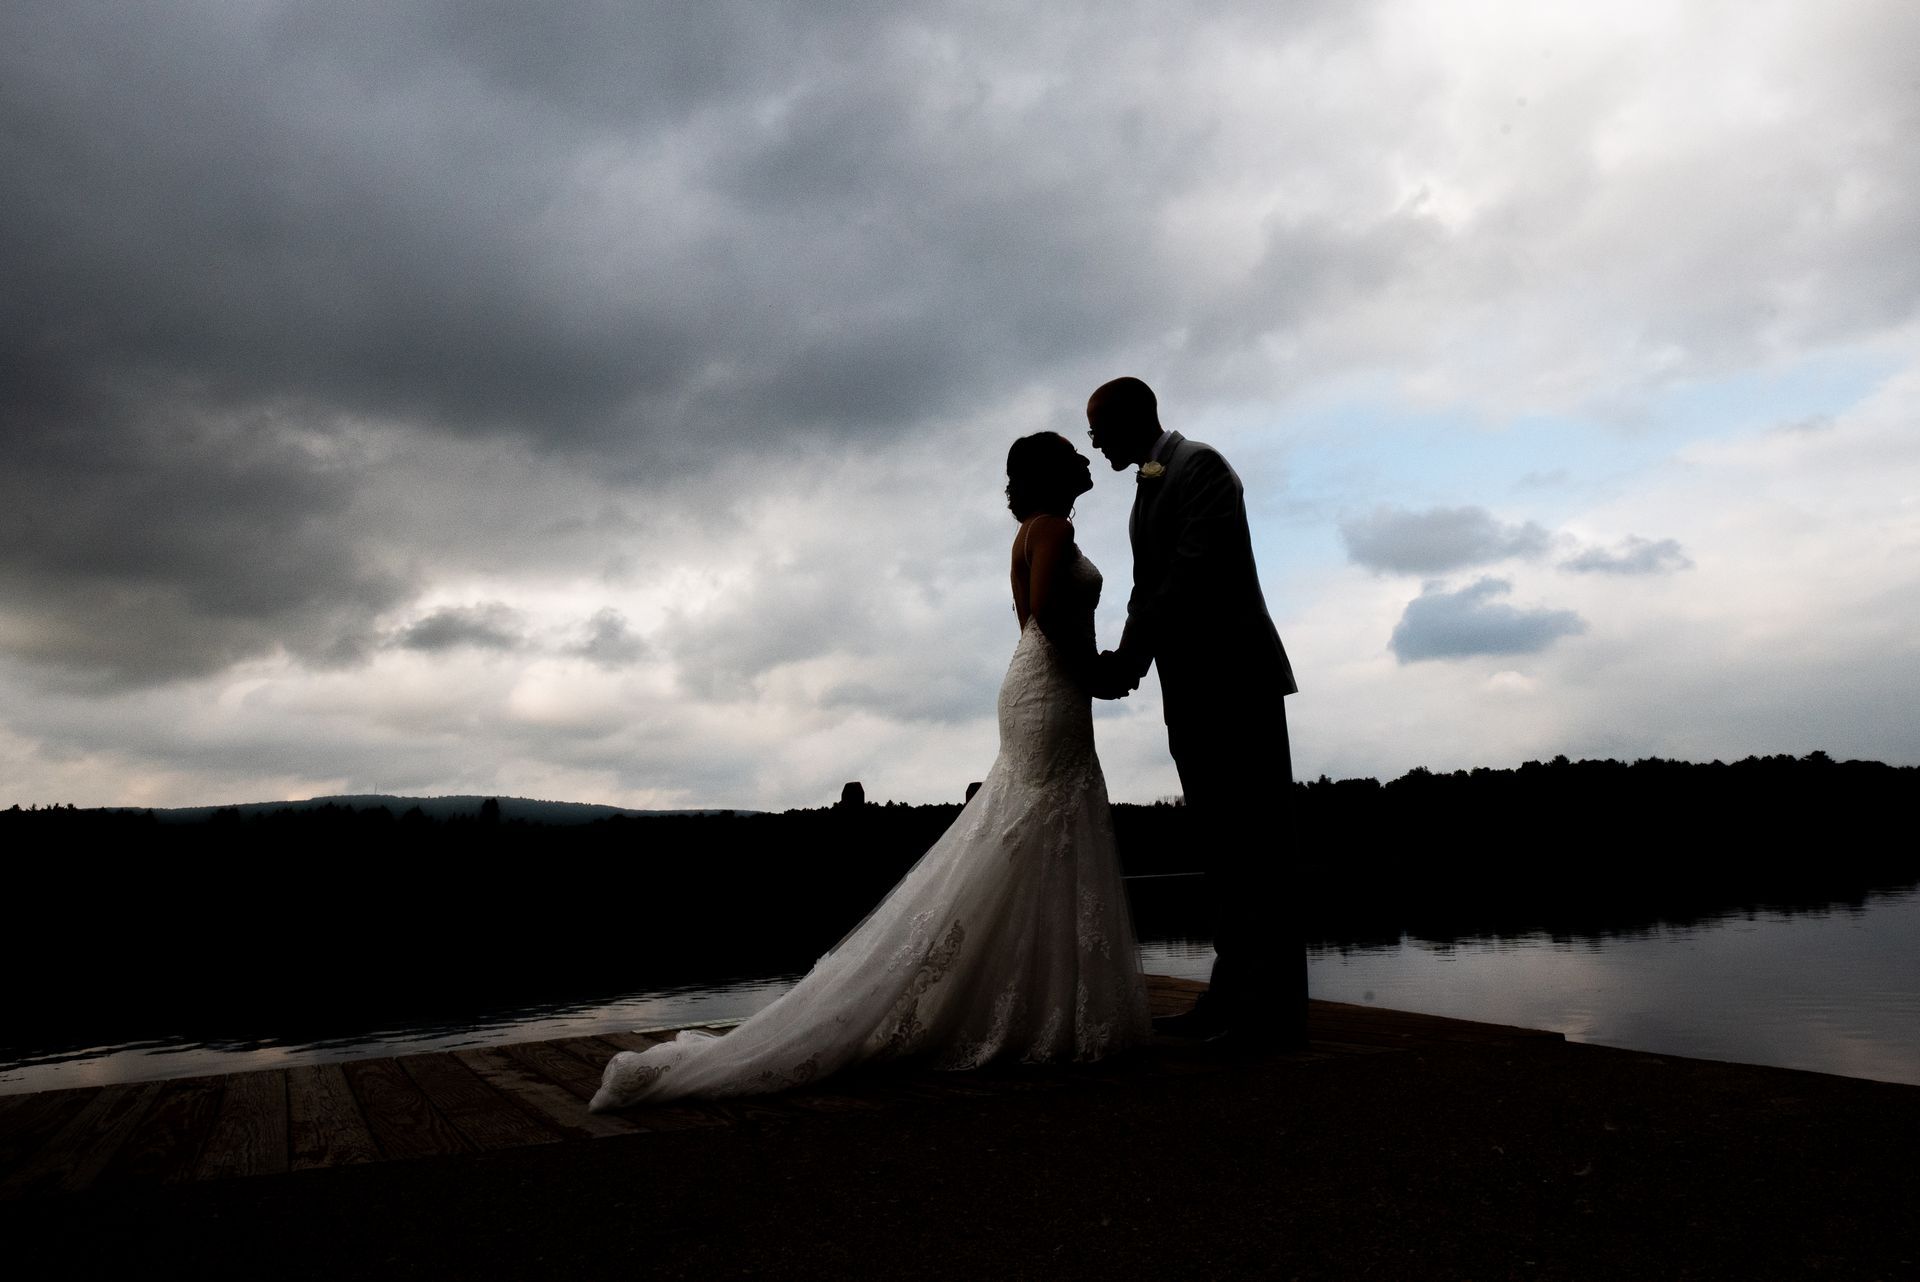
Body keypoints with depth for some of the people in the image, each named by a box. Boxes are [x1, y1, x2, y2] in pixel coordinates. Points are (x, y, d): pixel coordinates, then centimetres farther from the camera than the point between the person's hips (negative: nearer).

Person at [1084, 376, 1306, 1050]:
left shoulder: (1200, 464, -6)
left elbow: (1191, 573, -17)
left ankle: (1274, 1011, -3)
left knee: (1251, 845, -8)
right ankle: (1230, 1000, 14)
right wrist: (1122, 663, 1)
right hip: (1193, 691, 9)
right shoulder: (1147, 490, 21)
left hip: (1234, 679, -9)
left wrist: (1127, 661, -18)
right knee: (1220, 845, 9)